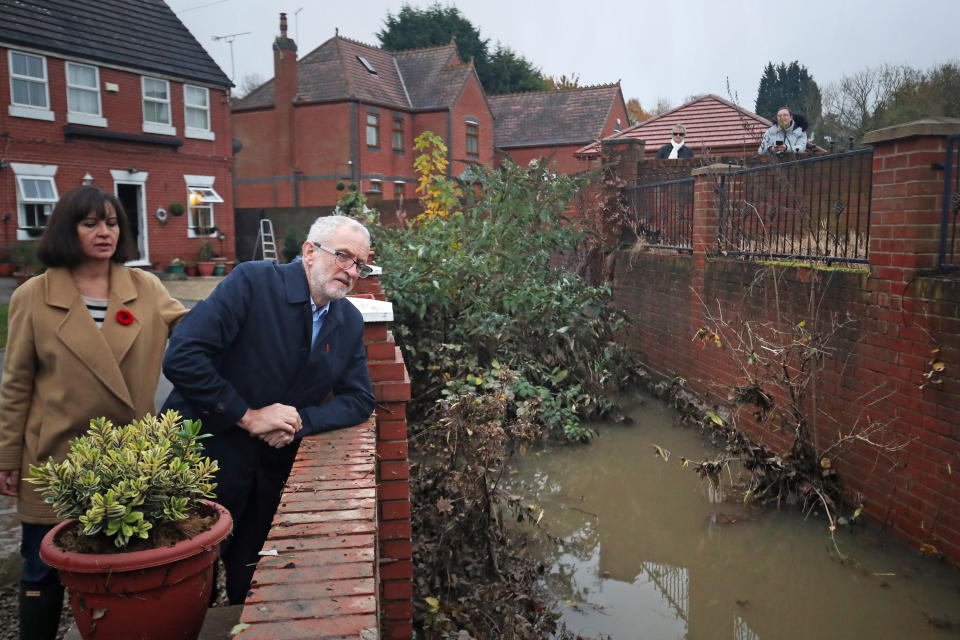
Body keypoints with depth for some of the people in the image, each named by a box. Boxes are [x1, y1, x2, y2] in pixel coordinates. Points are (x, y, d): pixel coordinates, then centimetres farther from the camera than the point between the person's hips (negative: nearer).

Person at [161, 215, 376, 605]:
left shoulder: (350, 323, 3)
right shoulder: (252, 281, -16)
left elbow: (359, 400, 5)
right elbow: (181, 357, -23)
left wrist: (300, 421, -13)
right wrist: (247, 416, -21)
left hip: (271, 470, 5)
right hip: (205, 456, -5)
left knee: (252, 585, 15)